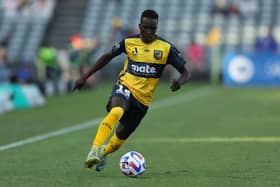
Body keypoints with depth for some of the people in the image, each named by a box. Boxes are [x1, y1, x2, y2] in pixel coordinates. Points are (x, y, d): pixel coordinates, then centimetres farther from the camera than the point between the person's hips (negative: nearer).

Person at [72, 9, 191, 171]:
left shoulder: (166, 48, -6)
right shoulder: (129, 42, -1)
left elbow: (186, 72, -3)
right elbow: (108, 57, 13)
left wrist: (179, 82, -28)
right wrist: (85, 77, 10)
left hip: (143, 99, 1)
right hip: (125, 87, -1)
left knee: (121, 135, 9)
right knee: (116, 112, -36)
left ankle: (103, 153, 42)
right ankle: (94, 151, -37)